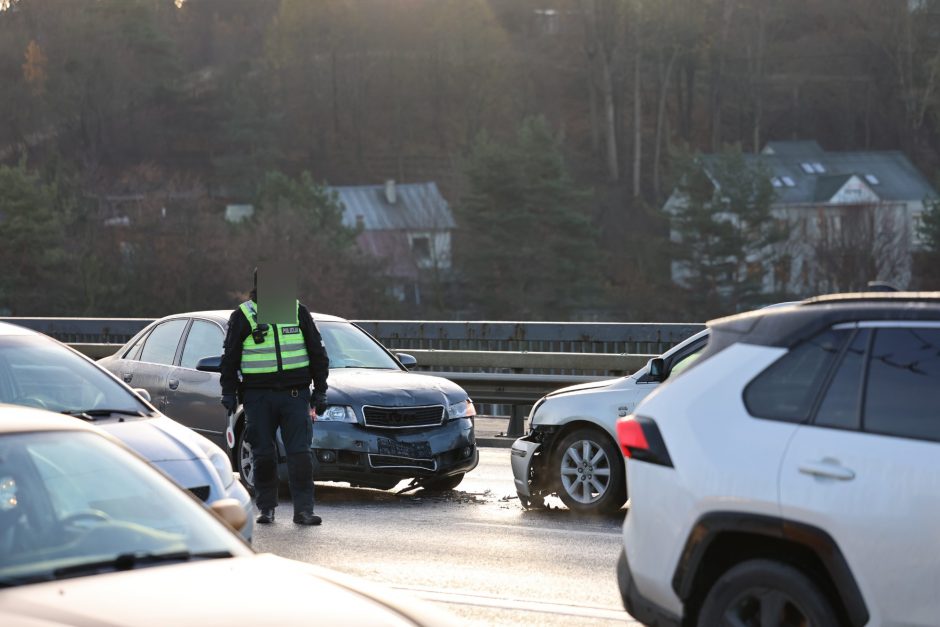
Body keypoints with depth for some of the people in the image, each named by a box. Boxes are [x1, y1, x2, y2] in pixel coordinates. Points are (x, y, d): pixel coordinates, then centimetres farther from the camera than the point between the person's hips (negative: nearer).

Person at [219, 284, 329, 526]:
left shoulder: (298, 312, 9)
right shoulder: (242, 316, 4)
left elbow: (317, 352, 13)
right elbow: (230, 357, 8)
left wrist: (320, 391, 9)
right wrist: (228, 392, 2)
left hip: (295, 394, 1)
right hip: (258, 395, -1)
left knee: (300, 452, -7)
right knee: (263, 454, 2)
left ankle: (303, 509, -6)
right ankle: (266, 508, 14)